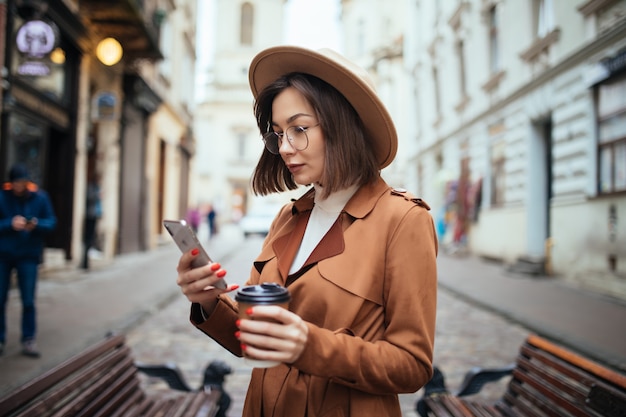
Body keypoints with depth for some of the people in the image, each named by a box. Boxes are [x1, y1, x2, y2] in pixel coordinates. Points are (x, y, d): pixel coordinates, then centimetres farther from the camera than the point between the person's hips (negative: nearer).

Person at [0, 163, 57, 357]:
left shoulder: (40, 197, -3)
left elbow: (51, 221, -1)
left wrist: (37, 224, -21)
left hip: (28, 254, 0)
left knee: (28, 300, 0)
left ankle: (28, 340, 9)